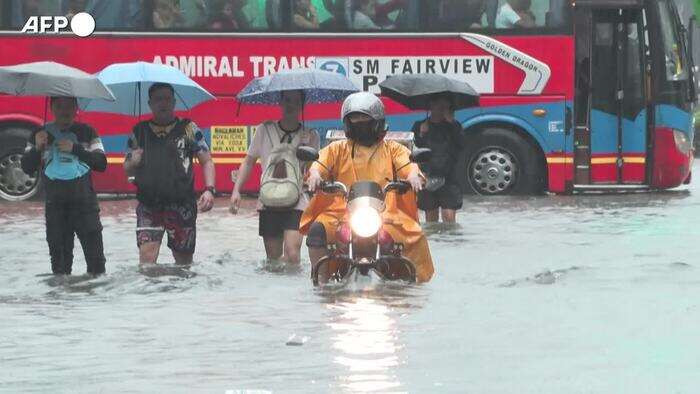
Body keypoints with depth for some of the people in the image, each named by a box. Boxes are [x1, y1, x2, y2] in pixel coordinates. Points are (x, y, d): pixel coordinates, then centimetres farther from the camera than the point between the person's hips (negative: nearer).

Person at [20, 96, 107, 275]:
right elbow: (27, 168, 4)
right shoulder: (43, 134, 8)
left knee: (95, 254, -6)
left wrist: (75, 149, -14)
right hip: (55, 205, 1)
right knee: (59, 255, -2)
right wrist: (37, 148, -14)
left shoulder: (86, 132, 7)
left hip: (84, 202, -1)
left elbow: (101, 163, -3)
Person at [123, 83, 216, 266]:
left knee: (184, 261, 6)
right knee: (147, 255, -16)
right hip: (149, 205, 0)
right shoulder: (139, 132, 11)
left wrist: (209, 190, -9)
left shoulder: (188, 129, 6)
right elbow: (127, 169, 17)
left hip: (182, 204, 0)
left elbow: (206, 161, 7)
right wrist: (133, 163, -7)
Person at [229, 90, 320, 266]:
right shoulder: (265, 130, 6)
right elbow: (249, 161, 13)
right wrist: (236, 190, 4)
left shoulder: (310, 136, 4)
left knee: (292, 255, -21)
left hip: (297, 204, -2)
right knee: (273, 258, 7)